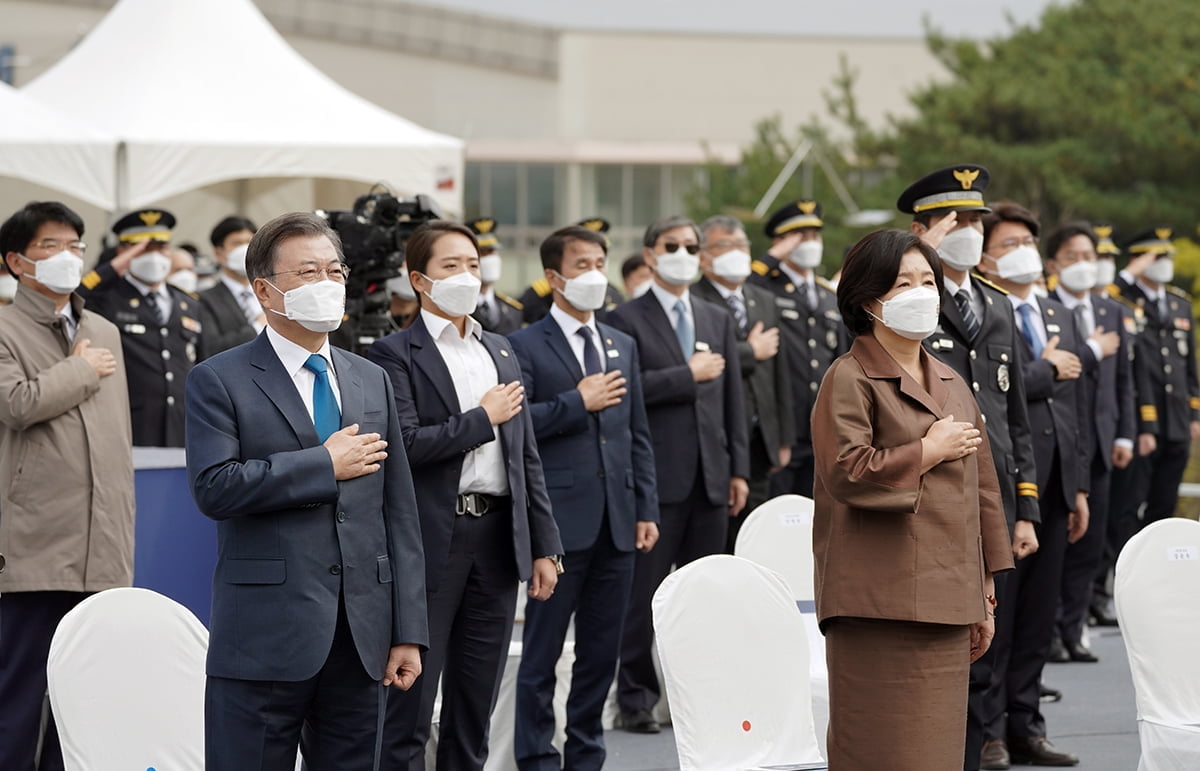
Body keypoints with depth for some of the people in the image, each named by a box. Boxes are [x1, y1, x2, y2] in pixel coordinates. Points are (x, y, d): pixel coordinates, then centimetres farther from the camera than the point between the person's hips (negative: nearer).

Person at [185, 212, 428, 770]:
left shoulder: (371, 382, 15)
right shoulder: (220, 381, 0)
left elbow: (398, 512, 13)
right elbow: (214, 487, -16)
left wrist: (408, 631, 7)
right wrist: (325, 465, -11)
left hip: (359, 640, 5)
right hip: (265, 636, -5)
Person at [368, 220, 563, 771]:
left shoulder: (501, 352, 17)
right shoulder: (396, 354, -4)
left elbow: (526, 456, 17)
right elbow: (407, 443, -18)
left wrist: (545, 545, 12)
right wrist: (482, 418, -10)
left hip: (498, 539, 6)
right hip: (432, 543, -6)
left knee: (476, 705, 11)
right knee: (410, 705, -3)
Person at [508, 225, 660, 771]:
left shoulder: (622, 346, 16)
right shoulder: (525, 346, -3)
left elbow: (638, 435, 16)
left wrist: (646, 509, 10)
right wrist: (577, 403, -15)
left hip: (616, 523, 5)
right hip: (559, 522, -5)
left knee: (601, 652, 9)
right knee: (542, 652, 1)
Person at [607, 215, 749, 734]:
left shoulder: (718, 320, 17)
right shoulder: (627, 320, -1)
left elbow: (732, 399, 15)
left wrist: (738, 469, 10)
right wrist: (688, 375, -12)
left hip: (710, 478, 5)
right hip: (656, 477, -5)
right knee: (644, 592, -1)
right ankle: (636, 698, 6)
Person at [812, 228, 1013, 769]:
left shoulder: (952, 386, 20)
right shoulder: (850, 378, -3)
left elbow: (980, 492, 22)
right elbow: (844, 471, -18)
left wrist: (984, 594, 20)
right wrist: (929, 451, -8)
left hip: (946, 603, 7)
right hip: (880, 603, -7)